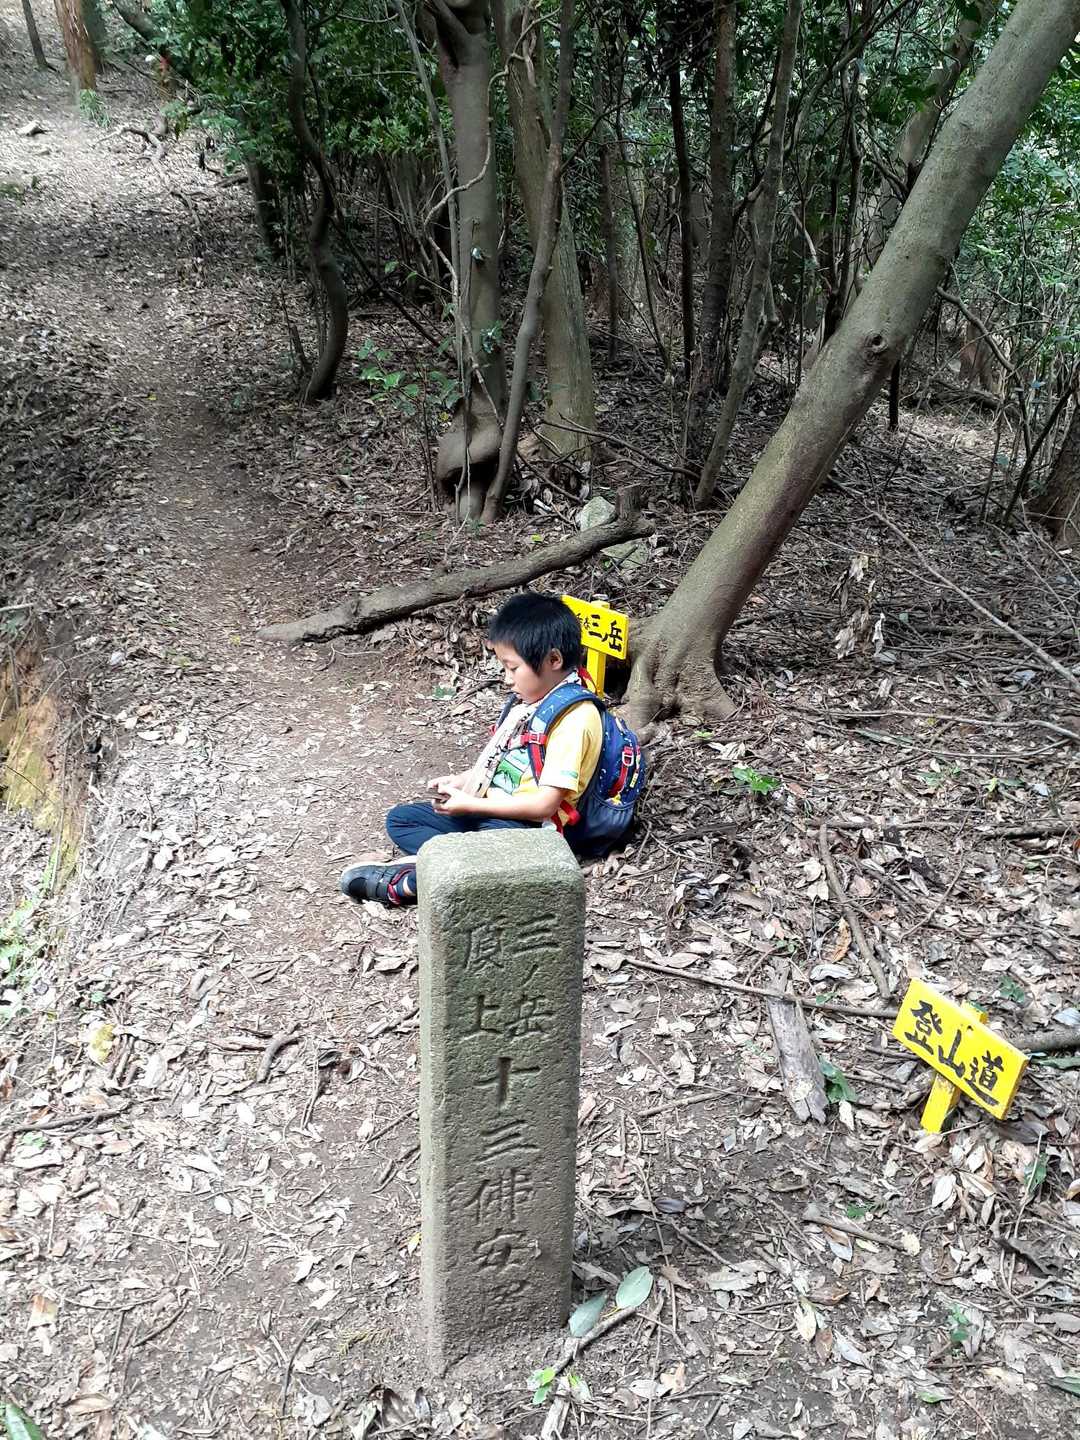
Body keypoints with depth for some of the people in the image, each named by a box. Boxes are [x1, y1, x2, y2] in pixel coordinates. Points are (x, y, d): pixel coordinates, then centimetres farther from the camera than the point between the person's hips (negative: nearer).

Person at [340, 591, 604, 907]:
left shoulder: (574, 718, -20)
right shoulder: (528, 699, 9)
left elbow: (544, 804, -23)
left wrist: (470, 804, -18)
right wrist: (463, 780, 3)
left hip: (527, 827, -10)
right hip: (489, 810, 10)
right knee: (400, 819, 5)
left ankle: (405, 885, -23)